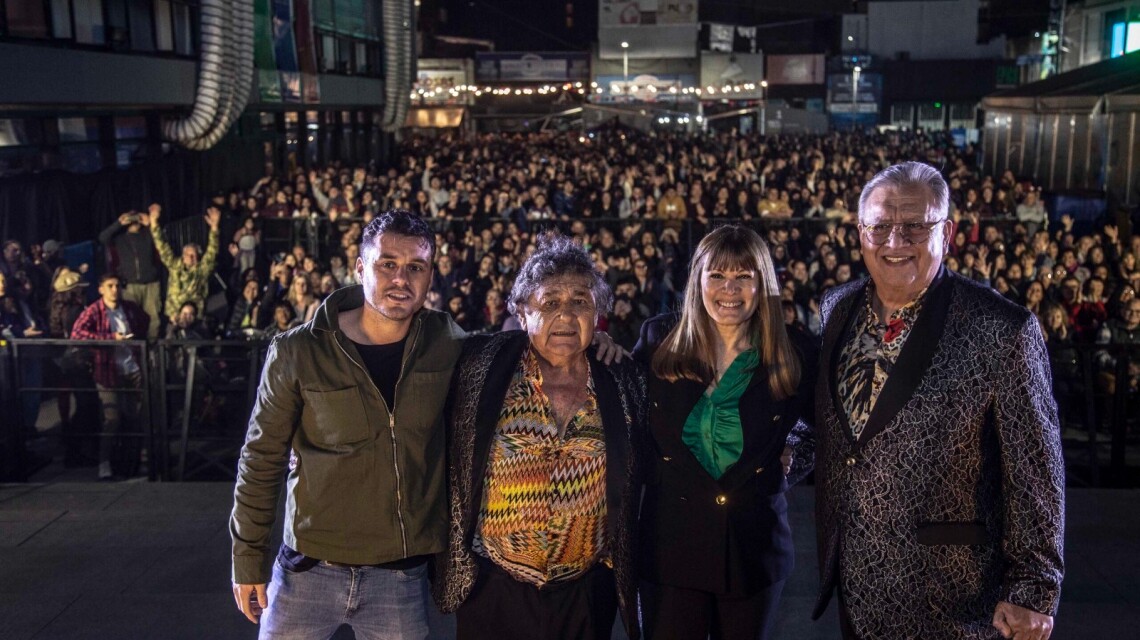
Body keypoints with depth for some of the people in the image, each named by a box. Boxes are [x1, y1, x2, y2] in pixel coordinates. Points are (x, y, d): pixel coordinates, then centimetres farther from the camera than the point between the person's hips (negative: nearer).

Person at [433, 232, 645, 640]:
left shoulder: (624, 384, -2)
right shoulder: (480, 365, -8)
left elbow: (633, 489, 9)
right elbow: (447, 462, 0)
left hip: (586, 594, 1)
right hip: (493, 591, -1)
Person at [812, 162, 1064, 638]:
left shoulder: (1002, 331, -18)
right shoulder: (835, 309, 0)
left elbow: (1036, 474, -14)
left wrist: (1034, 589, -11)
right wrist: (828, 545, 13)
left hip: (949, 594, -5)